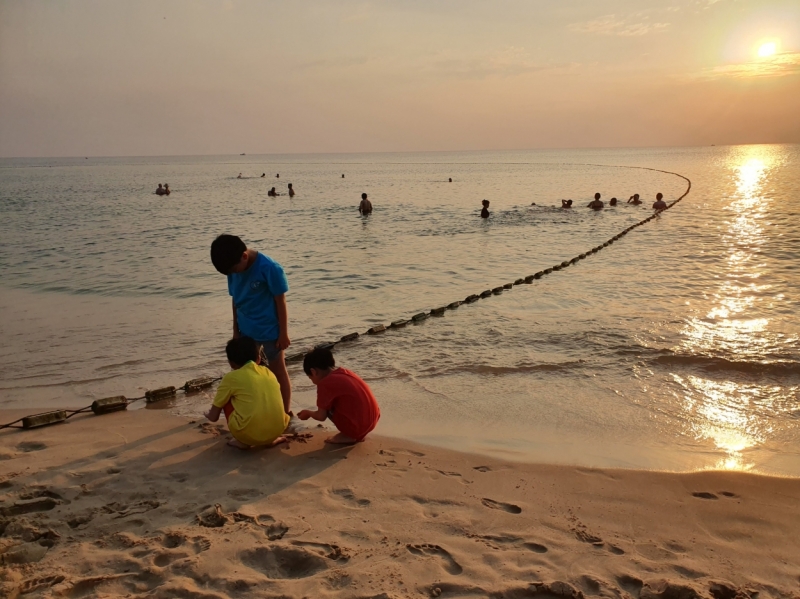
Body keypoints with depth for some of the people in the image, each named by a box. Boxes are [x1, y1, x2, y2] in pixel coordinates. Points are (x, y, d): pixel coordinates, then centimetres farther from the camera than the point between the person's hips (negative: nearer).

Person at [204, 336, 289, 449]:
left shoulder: (231, 377, 3)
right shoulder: (268, 372, 15)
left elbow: (214, 417, 10)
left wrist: (208, 414, 34)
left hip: (249, 434, -4)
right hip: (276, 430, 4)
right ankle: (272, 439, 17)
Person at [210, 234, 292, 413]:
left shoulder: (269, 268, -23)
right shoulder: (234, 269, -5)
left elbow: (280, 301, -16)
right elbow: (235, 299, 6)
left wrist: (283, 333, -13)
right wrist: (236, 331, 11)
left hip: (270, 330, -6)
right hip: (246, 331, 6)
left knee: (278, 372, 8)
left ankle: (286, 412, 20)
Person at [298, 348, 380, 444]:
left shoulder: (325, 383, -9)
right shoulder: (344, 372, 15)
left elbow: (321, 416, -4)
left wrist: (308, 413, 18)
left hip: (357, 426, -8)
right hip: (373, 420, 8)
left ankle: (348, 435, 4)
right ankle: (356, 434, 14)